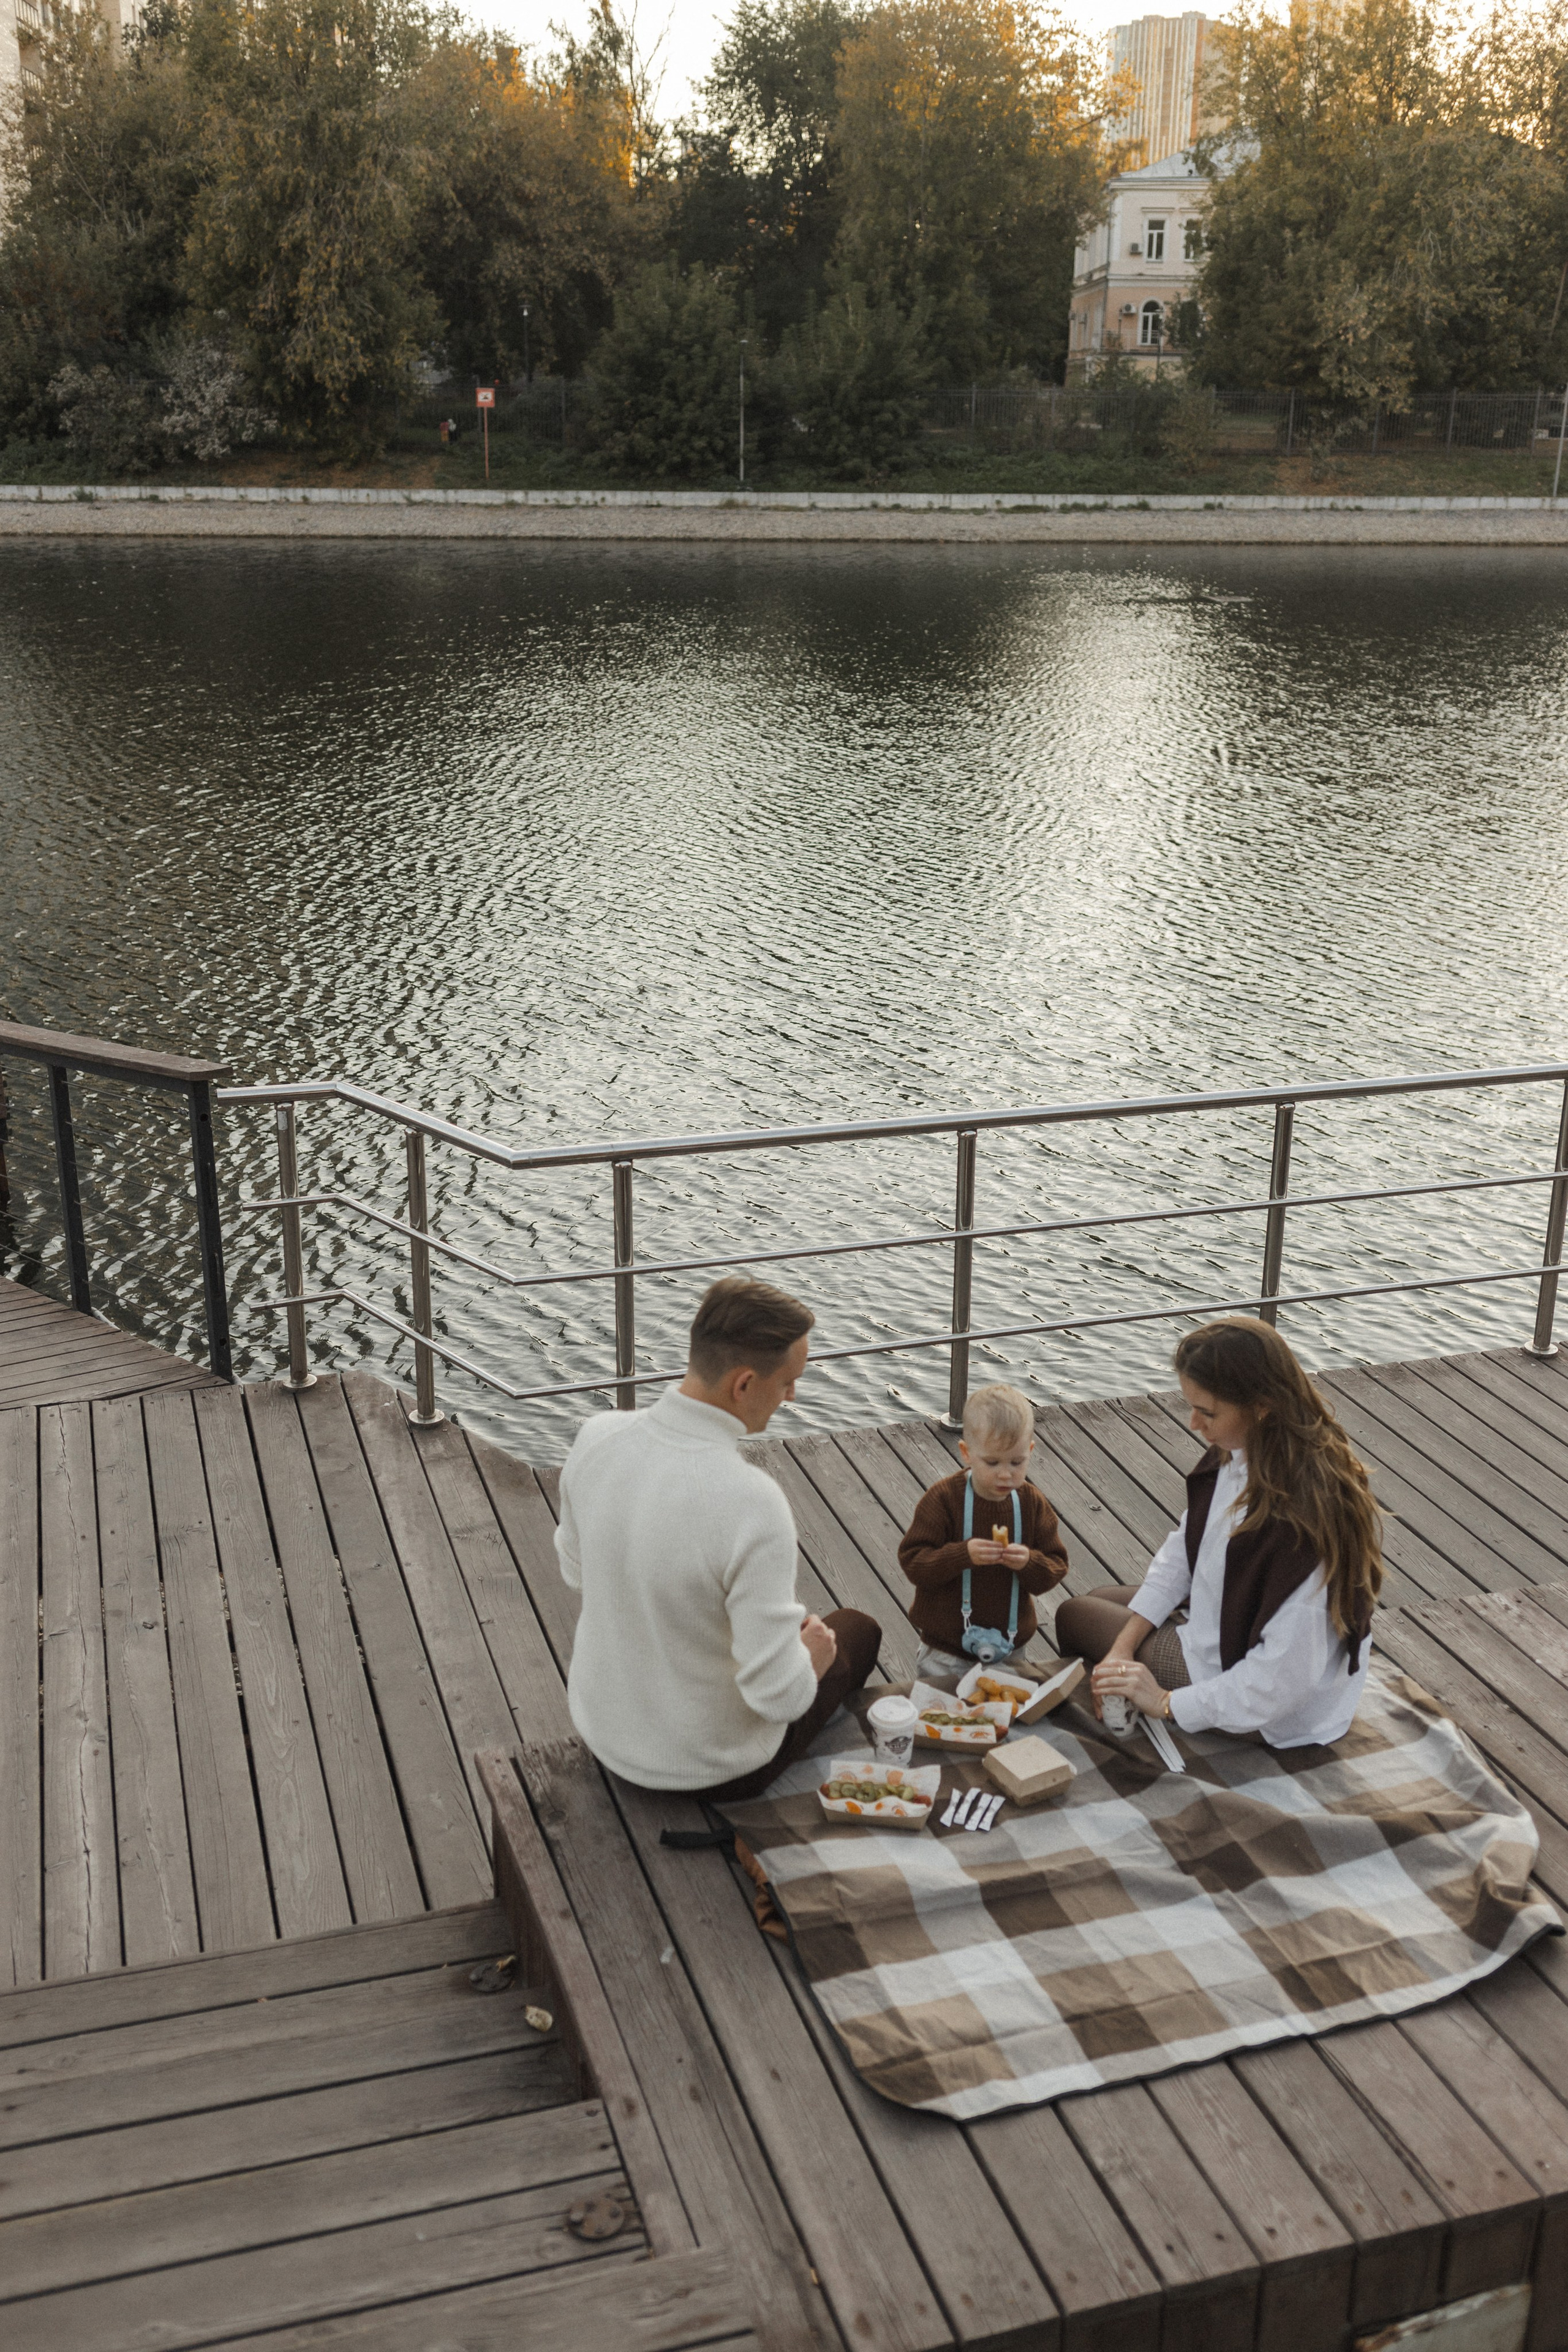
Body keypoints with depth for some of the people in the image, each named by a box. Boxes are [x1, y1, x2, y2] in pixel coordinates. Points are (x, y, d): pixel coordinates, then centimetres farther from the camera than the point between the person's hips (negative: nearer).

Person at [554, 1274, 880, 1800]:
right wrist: (809, 1659, -8)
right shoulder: (753, 1505, -36)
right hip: (713, 1766, -5)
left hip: (598, 1724, 6)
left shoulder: (596, 1438, -17)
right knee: (856, 1630, 24)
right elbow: (778, 1693, -30)